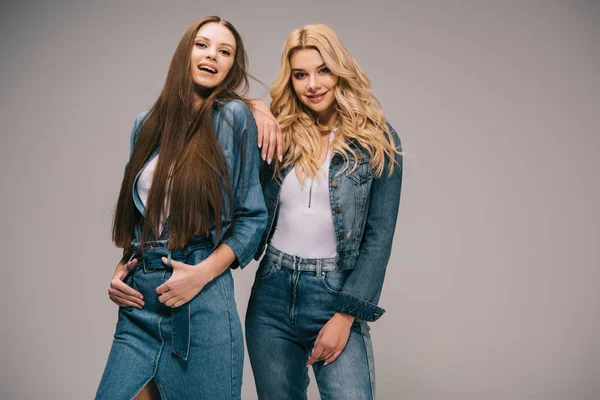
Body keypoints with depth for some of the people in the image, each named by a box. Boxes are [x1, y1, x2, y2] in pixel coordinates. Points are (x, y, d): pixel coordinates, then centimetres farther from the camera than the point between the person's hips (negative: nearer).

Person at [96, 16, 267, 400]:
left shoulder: (233, 116, -5)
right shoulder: (147, 124, 10)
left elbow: (253, 217, -3)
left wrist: (203, 272, -14)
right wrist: (120, 270, 5)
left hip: (202, 302, -4)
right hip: (139, 300, 5)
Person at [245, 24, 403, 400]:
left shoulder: (377, 140, -3)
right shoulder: (277, 135, 4)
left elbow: (379, 237, -5)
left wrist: (345, 315, -10)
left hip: (336, 293, -3)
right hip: (272, 294, 3)